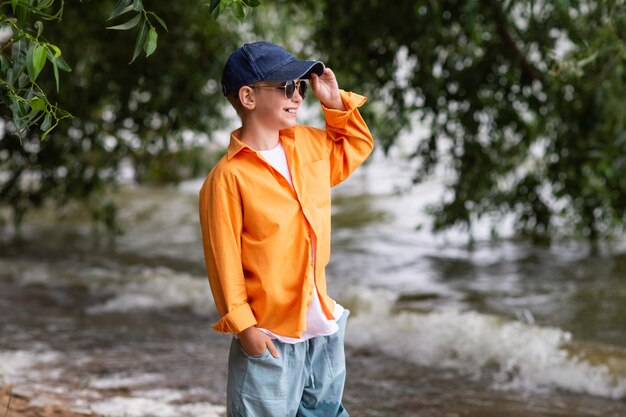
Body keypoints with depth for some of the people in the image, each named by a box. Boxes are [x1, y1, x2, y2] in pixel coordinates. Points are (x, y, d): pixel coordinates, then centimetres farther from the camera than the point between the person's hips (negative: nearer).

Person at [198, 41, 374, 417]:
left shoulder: (309, 145, 6)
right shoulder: (229, 177, -16)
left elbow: (356, 146, 26)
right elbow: (224, 258, -16)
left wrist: (335, 102, 10)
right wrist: (243, 326, -16)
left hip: (323, 326, 7)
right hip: (269, 334, -7)